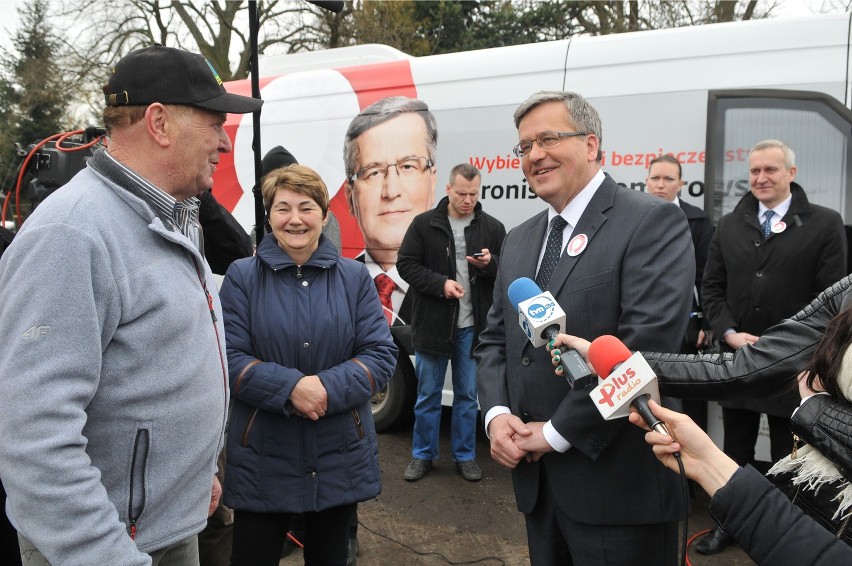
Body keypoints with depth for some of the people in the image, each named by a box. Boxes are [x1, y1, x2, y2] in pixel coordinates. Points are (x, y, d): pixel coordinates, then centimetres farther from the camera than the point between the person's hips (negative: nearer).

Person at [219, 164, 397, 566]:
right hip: (262, 459, -1)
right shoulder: (242, 276, -3)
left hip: (340, 457, 2)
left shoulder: (355, 277, 2)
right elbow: (228, 359, -9)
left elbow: (381, 355, -4)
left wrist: (328, 388, -20)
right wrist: (290, 387, -23)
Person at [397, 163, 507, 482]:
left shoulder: (492, 228, 2)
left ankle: (465, 455, 26)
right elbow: (406, 264, -4)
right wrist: (440, 283, -17)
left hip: (472, 326, 1)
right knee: (428, 394, 10)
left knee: (467, 394, 12)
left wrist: (489, 264, -17)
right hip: (432, 323, -1)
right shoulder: (424, 224, -2)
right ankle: (423, 455, 24)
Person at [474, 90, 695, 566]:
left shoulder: (653, 222, -11)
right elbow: (494, 339, 14)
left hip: (618, 486, -6)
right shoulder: (519, 240, 13)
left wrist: (558, 432, -17)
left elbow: (646, 344, -21)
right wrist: (497, 414, -4)